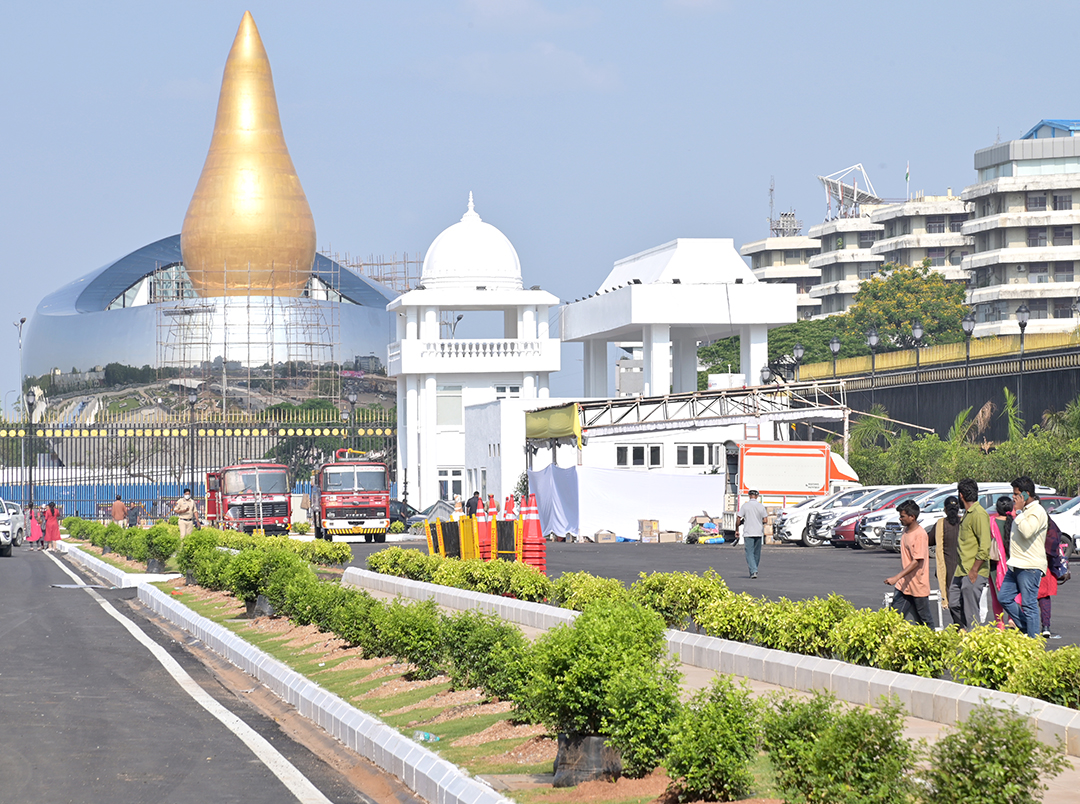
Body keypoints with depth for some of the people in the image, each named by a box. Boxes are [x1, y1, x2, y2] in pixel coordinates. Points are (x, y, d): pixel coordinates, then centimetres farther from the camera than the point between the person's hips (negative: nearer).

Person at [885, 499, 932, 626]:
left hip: (918, 586, -8)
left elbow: (917, 562, -24)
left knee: (924, 620, 2)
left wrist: (896, 577, -29)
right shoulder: (906, 531, 9)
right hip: (904, 585, 8)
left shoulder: (920, 535, -19)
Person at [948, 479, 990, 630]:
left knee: (971, 613, -7)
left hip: (974, 573, -10)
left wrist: (974, 571, -20)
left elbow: (985, 547, -21)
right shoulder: (967, 514, 17)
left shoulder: (979, 514, -15)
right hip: (961, 572, 10)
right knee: (954, 605, 13)